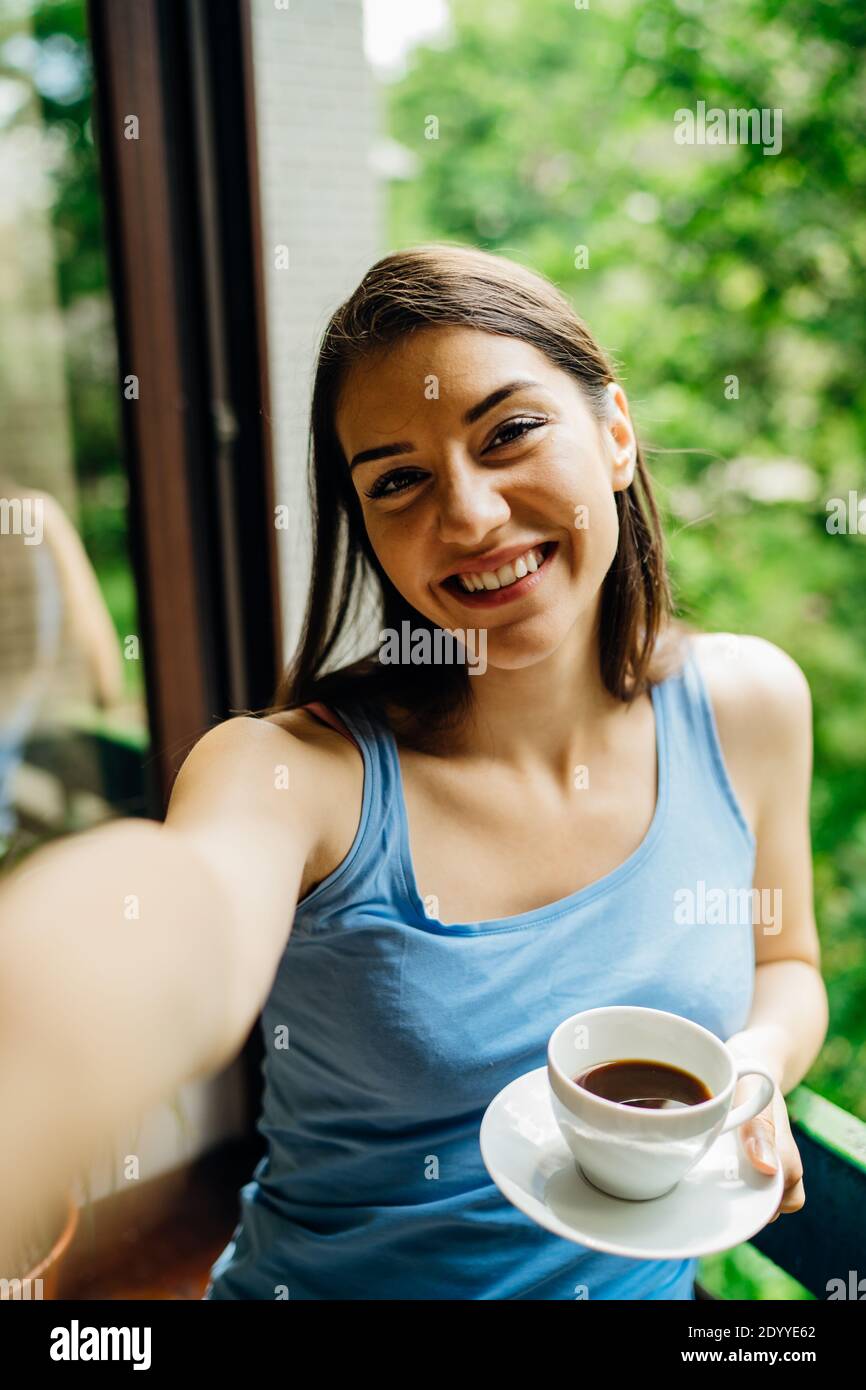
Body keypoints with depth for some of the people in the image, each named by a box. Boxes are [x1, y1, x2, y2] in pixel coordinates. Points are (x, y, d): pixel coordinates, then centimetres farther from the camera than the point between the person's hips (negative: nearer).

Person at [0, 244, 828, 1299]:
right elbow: (185, 929, -47)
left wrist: (755, 1064, -18)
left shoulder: (748, 704, -13)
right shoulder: (295, 769, -25)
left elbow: (784, 961, 2)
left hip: (645, 1278, 3)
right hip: (329, 1278, -1)